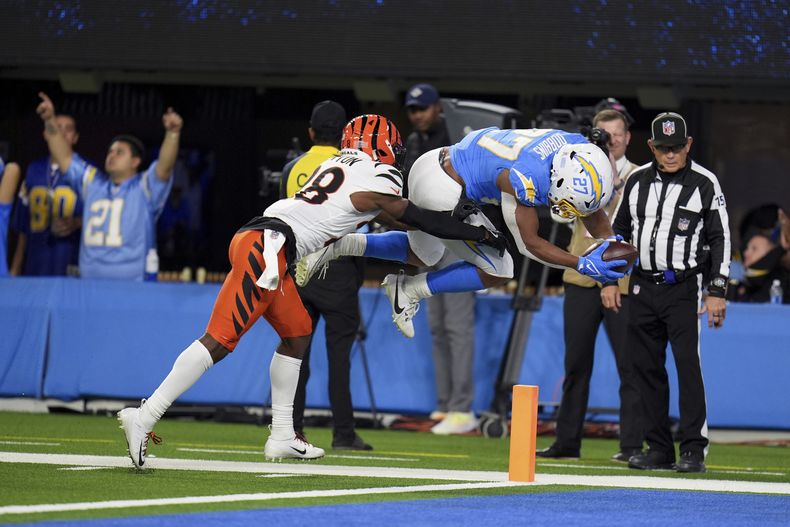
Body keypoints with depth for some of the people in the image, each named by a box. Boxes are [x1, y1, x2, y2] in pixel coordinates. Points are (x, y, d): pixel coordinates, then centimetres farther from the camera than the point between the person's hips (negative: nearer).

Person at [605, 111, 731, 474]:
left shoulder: (704, 184, -2)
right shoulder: (637, 182, 9)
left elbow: (719, 239, -1)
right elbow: (619, 230, 18)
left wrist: (717, 291, -6)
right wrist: (610, 279, 11)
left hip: (683, 288, -4)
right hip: (642, 287, 4)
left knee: (687, 363, -12)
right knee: (646, 367, 4)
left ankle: (693, 449, -12)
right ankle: (659, 448, 10)